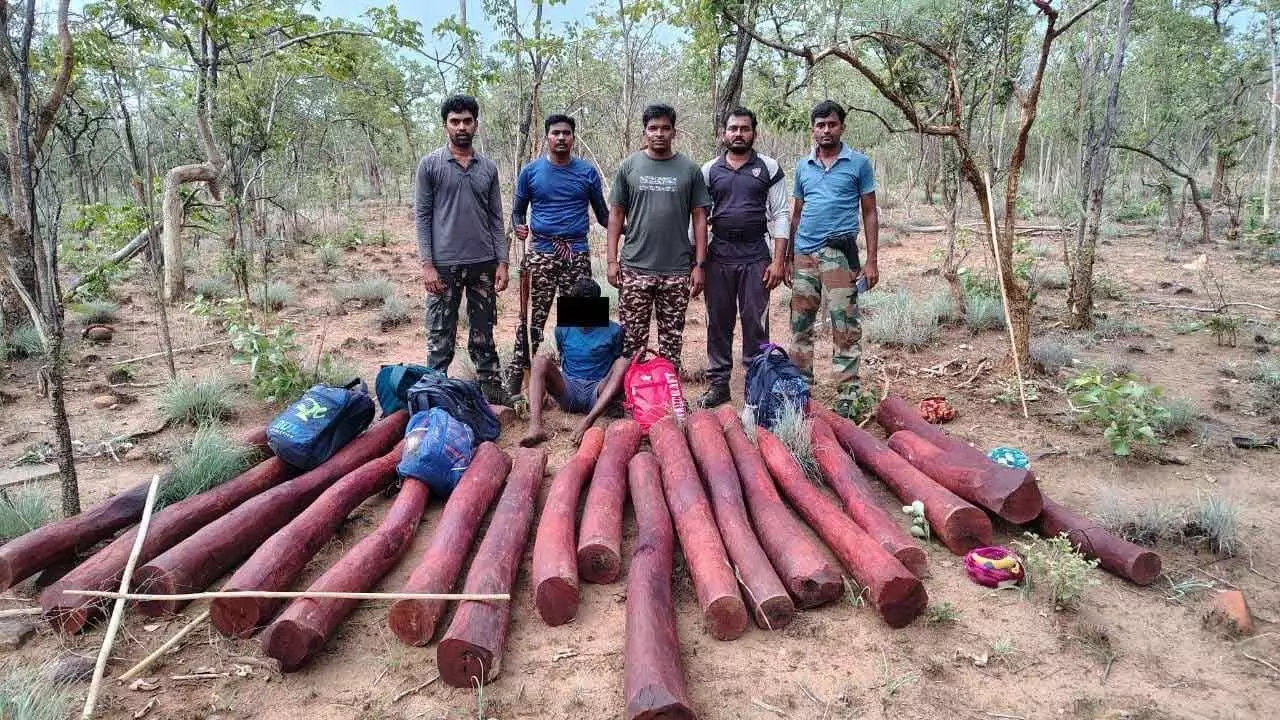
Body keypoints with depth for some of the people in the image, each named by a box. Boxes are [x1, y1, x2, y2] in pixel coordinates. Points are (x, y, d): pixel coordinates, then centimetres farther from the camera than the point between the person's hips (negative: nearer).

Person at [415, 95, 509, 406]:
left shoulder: (488, 167, 9)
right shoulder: (430, 165, 0)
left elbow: (496, 219, 10)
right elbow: (423, 216, -2)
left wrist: (502, 262, 3)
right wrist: (427, 264, -10)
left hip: (483, 264, 3)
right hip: (444, 265, -3)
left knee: (483, 336, 10)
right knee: (441, 339, 2)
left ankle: (493, 394, 18)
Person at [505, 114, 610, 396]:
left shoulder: (587, 172, 6)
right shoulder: (530, 171, 6)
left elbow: (603, 214, 11)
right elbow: (518, 211, 13)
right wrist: (519, 227, -11)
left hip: (577, 255, 1)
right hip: (541, 255, -1)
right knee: (534, 318, -4)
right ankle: (516, 374, 1)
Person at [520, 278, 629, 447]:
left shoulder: (613, 331, 1)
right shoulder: (563, 329, 8)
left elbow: (618, 367, 6)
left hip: (597, 395, -2)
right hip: (567, 390, 2)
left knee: (625, 362, -27)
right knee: (540, 361, -22)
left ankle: (588, 422, -44)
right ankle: (535, 426, -42)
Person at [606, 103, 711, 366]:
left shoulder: (689, 170, 5)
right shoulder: (629, 166, 6)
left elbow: (700, 218, 5)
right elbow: (616, 214, 7)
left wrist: (700, 265, 0)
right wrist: (612, 259, 0)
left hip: (677, 271, 0)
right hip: (635, 269, 0)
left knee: (672, 338, 7)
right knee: (631, 337, 3)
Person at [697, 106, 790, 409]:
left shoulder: (769, 168, 4)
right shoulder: (710, 170, 8)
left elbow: (780, 216, 0)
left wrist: (779, 261, -8)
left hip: (756, 256, -2)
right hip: (718, 256, 2)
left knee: (756, 324, 1)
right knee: (718, 322, 6)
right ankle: (718, 384, 16)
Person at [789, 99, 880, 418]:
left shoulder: (858, 163, 3)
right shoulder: (803, 167, 14)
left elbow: (869, 214, 3)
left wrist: (871, 261, -5)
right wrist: (789, 257, 13)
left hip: (839, 254, -4)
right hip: (804, 254, 4)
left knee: (845, 329, -4)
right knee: (800, 325, 9)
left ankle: (846, 398, 2)